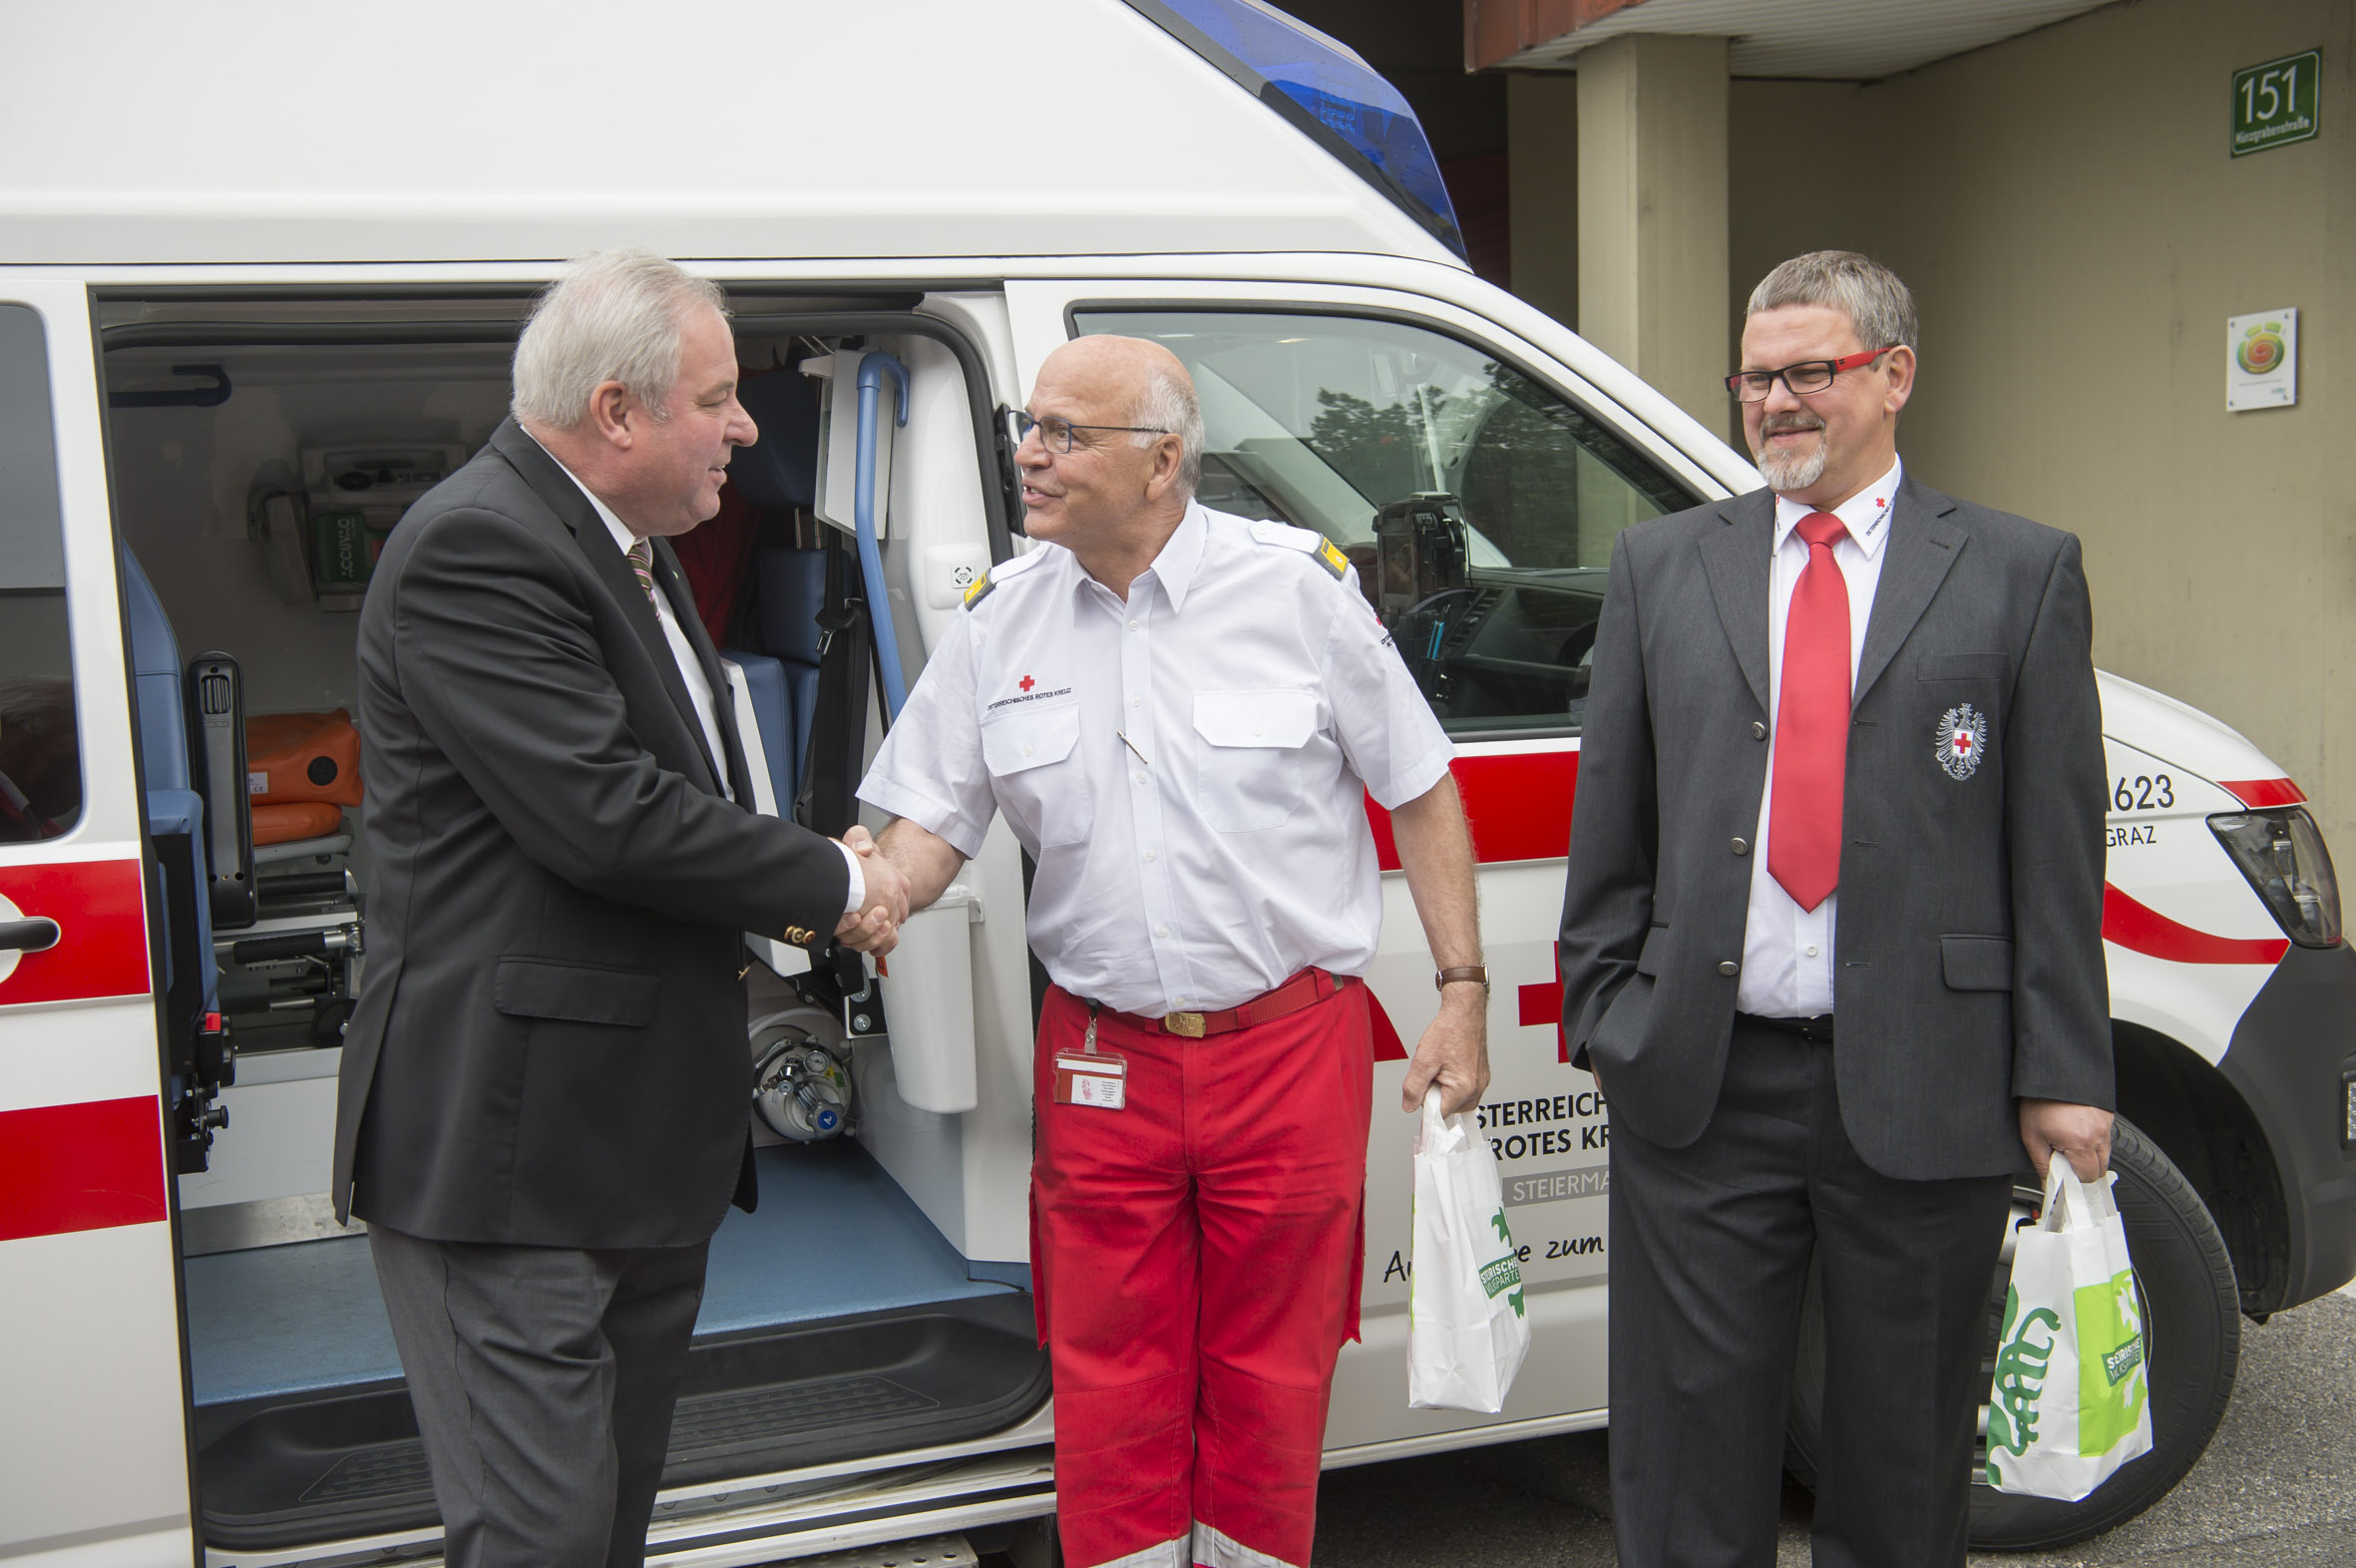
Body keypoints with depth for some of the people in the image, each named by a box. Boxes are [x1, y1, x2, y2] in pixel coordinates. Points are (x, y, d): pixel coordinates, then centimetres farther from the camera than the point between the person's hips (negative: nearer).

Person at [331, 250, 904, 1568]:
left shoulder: (628, 546, 15)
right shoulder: (475, 547, -17)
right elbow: (603, 816, -24)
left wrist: (786, 900, 5)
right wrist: (833, 883, -11)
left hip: (646, 1138, 10)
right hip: (512, 1144, -10)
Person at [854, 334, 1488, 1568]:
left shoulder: (1295, 584, -5)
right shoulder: (997, 618, 3)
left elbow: (1421, 793, 1)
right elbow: (931, 824, 3)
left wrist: (1462, 993, -2)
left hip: (1290, 1049, -2)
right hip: (1098, 1064, 2)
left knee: (1271, 1380, 11)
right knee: (1110, 1388, 10)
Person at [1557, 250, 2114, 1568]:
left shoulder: (2021, 573, 3)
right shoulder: (1661, 566, 9)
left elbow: (2056, 849, 0)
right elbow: (1610, 819, 10)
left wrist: (2064, 1077, -3)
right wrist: (1602, 1011, 6)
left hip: (1922, 1091, -1)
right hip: (1700, 1081, 1)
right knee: (1689, 1448, 10)